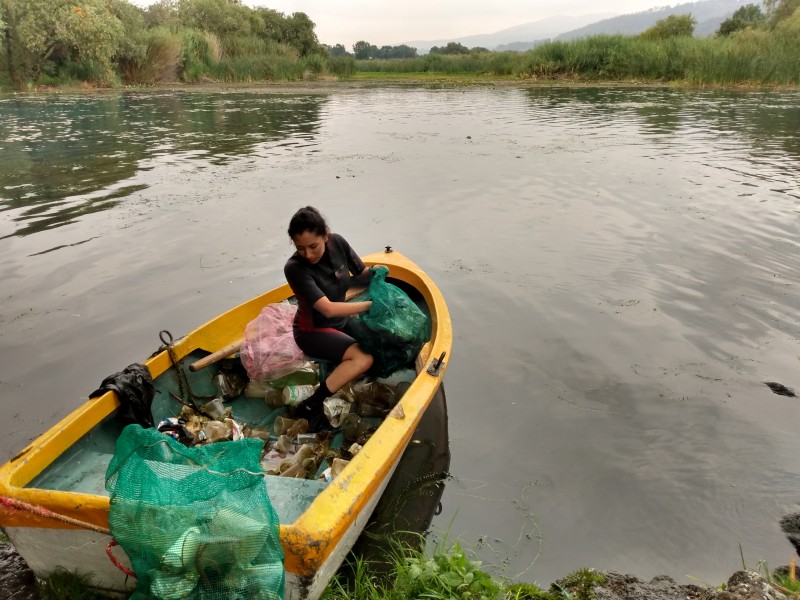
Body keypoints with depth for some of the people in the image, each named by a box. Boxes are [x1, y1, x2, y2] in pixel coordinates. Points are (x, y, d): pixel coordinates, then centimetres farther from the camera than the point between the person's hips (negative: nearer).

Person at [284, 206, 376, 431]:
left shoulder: (338, 243, -13)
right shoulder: (295, 268, -29)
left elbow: (361, 274, 1)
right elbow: (328, 309, -36)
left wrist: (374, 273, -21)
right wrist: (371, 304, -36)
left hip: (341, 320, 7)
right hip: (312, 330, -7)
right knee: (363, 358, -27)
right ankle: (310, 406, -20)